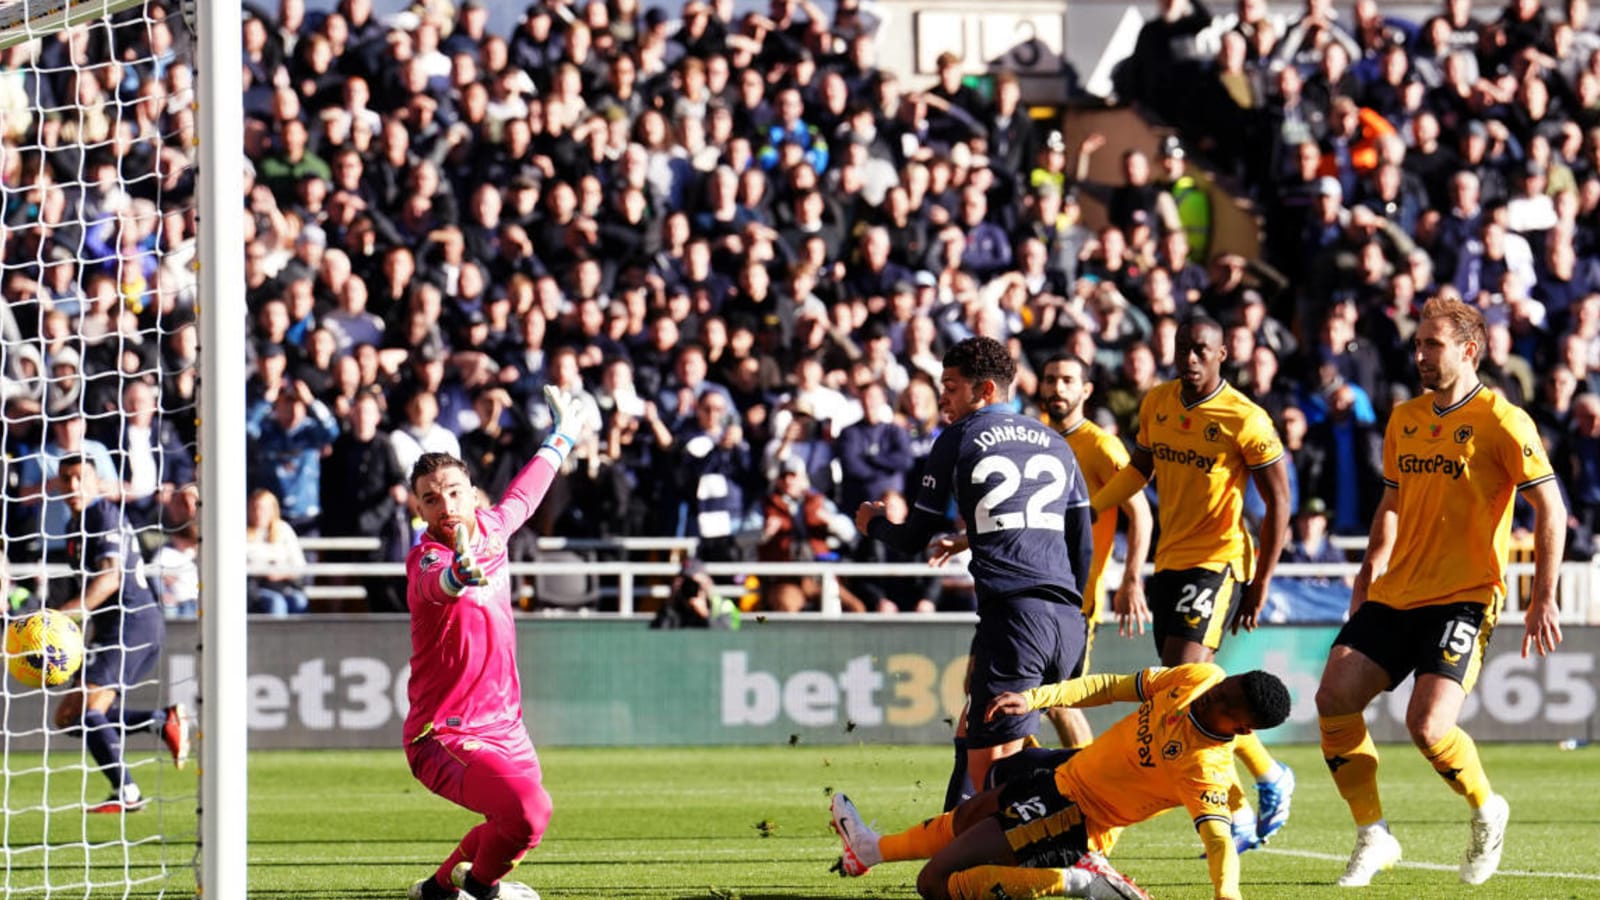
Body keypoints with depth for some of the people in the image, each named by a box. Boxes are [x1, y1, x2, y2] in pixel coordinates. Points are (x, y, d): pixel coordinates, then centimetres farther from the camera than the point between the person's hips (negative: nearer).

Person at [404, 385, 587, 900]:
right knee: (527, 812, -29)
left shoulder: (489, 530, 2)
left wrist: (560, 441, 40)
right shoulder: (426, 562, -21)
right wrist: (460, 573, -70)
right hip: (448, 737, -9)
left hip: (506, 729, 9)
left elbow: (521, 499, 25)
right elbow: (438, 584, -46)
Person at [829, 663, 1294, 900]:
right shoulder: (1199, 678, -12)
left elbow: (1219, 838, -41)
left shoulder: (1207, 769, -32)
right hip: (1066, 778, 8)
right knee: (968, 815, 32)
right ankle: (872, 849, 58)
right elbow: (1114, 687, -1)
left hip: (1076, 820, -8)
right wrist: (1034, 698, -5)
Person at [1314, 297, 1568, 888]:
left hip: (1464, 597, -7)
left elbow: (1550, 508, -9)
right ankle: (1372, 837, 5)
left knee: (1428, 724, -21)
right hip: (1395, 595, 7)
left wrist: (1543, 598, -13)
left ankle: (1487, 814, 9)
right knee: (1334, 696, -9)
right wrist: (1369, 572, 16)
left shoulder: (1500, 423, -9)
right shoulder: (1404, 421, 12)